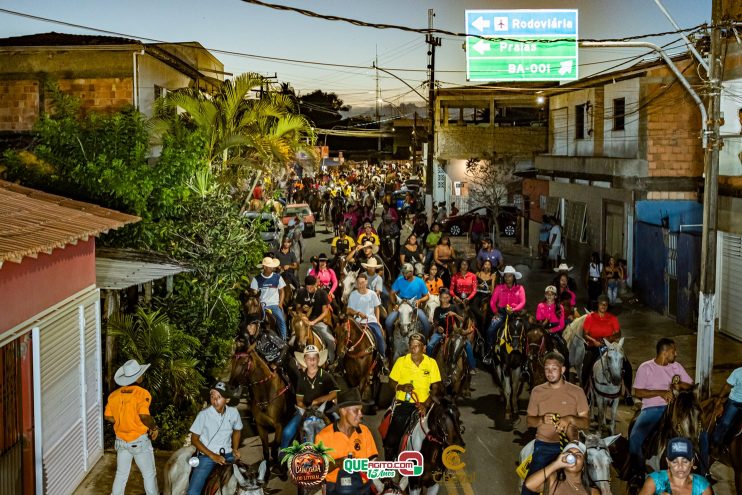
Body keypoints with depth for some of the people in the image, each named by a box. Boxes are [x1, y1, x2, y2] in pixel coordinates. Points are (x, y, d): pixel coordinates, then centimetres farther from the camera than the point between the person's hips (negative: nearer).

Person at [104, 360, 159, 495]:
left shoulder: (114, 395, -1)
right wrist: (154, 428, -13)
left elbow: (108, 417, 5)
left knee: (121, 474, 19)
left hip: (121, 441, 5)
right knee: (149, 474, 11)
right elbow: (144, 416, -29)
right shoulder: (142, 393, -19)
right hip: (140, 441, -5)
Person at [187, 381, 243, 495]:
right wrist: (212, 455, -13)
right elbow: (194, 439, -5)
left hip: (227, 455, 3)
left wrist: (235, 449, 3)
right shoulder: (204, 414, -11)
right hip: (206, 456, -3)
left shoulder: (233, 412, -2)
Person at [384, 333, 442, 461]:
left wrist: (426, 404, -13)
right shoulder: (401, 361, 1)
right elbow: (391, 382, 9)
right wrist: (401, 387, -14)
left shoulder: (431, 363, 1)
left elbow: (435, 387, 1)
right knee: (392, 439, -10)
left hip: (422, 404, 0)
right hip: (403, 403, 0)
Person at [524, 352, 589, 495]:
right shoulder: (537, 391, 8)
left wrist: (571, 419, -17)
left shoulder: (576, 392, 3)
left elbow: (586, 422, 3)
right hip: (544, 445, 1)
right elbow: (529, 421, 11)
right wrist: (541, 420, -11)